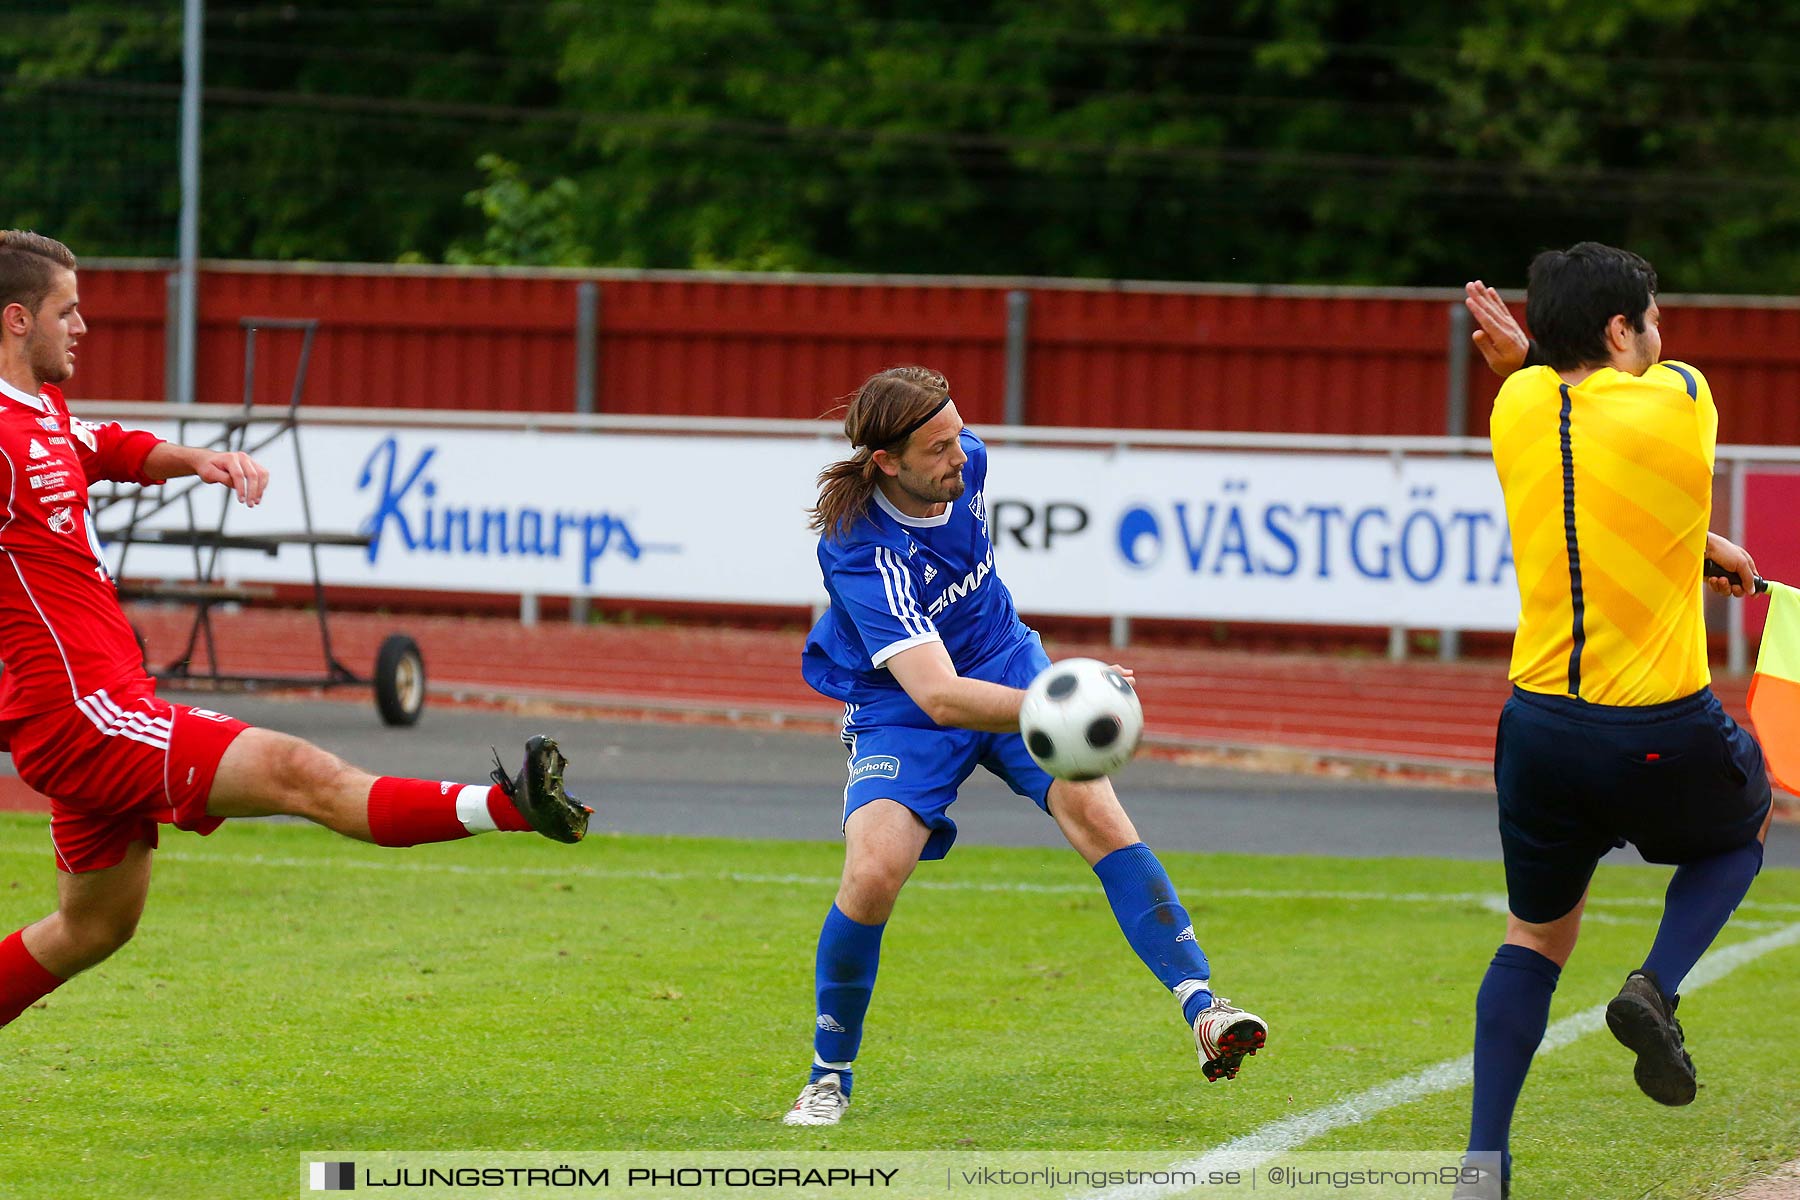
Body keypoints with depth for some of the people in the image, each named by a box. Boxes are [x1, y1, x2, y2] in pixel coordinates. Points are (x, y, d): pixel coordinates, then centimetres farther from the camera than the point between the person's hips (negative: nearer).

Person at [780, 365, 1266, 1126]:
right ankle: (829, 1078, -1)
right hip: (901, 712, -5)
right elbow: (937, 695, -42)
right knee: (873, 874, -24)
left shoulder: (964, 460, -12)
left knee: (1092, 808, -20)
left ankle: (1204, 1011, -25)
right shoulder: (861, 554, -32)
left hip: (1006, 667, 5)